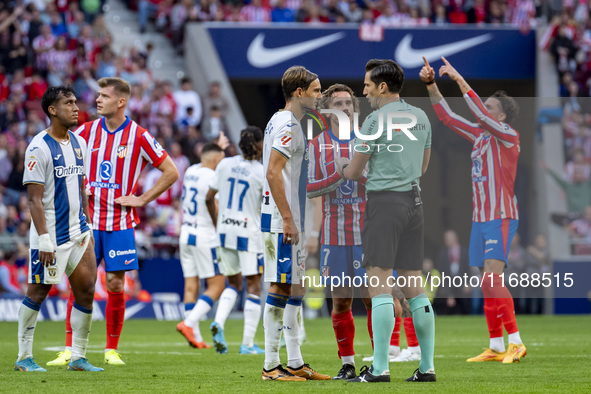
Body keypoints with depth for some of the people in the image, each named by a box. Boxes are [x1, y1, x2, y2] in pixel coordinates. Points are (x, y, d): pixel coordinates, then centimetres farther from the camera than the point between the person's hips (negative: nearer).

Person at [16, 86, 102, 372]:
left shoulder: (78, 143, 10)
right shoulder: (39, 148, -13)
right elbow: (35, 198, -15)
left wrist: (87, 223, 16)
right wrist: (44, 239, -20)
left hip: (78, 232, 7)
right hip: (51, 234, -7)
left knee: (86, 289, 2)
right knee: (37, 292, 1)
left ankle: (78, 357, 9)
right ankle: (24, 357, 11)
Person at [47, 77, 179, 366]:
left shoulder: (138, 136, -3)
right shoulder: (86, 131, 3)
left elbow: (171, 172, 2)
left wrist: (142, 199, -3)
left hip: (120, 223, -1)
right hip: (87, 220, 2)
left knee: (115, 284, -1)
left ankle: (112, 350, 11)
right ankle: (69, 349, 1)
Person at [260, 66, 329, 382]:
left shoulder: (282, 123, 18)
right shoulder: (287, 125, -13)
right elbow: (273, 173, -21)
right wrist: (287, 219, -23)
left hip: (289, 220, 11)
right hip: (282, 220, -11)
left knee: (295, 288, 11)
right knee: (281, 287, -8)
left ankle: (295, 363, 14)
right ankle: (271, 365, -7)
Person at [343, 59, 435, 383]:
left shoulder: (376, 120, -10)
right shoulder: (421, 117, 12)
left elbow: (354, 171, -4)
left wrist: (345, 171, 19)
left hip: (384, 201, -7)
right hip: (413, 201, 7)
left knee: (380, 284, -7)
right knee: (413, 286, 8)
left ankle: (379, 368, -11)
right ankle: (427, 366, 6)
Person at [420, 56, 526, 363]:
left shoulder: (508, 136, -8)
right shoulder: (479, 135, 14)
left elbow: (480, 112, -21)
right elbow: (447, 116, 19)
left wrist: (459, 79, -20)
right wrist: (431, 84, 9)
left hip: (501, 217, -8)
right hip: (480, 219, 8)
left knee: (492, 278, -18)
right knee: (488, 286, 6)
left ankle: (516, 342, -17)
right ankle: (496, 347, 8)